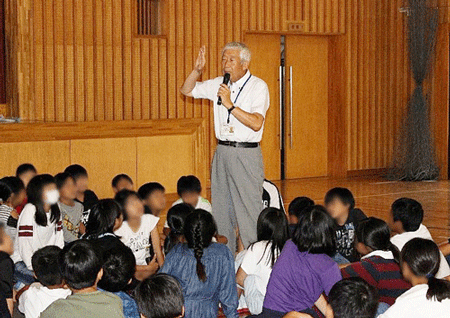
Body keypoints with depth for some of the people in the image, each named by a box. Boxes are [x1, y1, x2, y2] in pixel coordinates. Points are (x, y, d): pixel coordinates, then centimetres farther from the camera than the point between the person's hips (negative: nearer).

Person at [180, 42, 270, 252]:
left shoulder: (258, 87, -6)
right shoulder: (219, 85, 11)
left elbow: (256, 123, -18)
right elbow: (186, 90, 18)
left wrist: (230, 105, -22)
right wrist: (197, 70, 1)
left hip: (246, 154, -6)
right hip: (222, 152, 6)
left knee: (249, 210, -7)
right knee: (221, 210, 10)